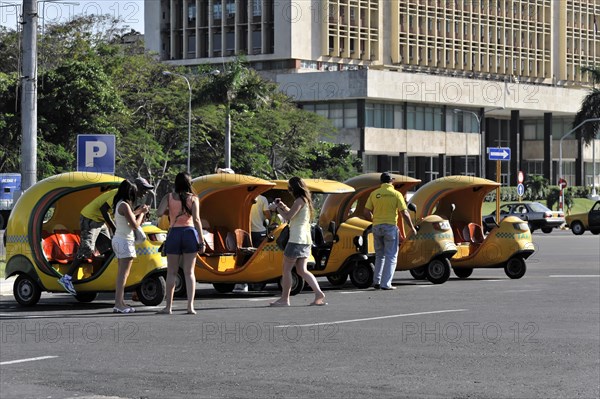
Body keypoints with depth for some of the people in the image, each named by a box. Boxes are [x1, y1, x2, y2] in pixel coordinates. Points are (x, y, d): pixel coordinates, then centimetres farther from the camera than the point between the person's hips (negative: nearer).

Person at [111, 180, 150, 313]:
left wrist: (140, 212, 16)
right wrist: (142, 213, -2)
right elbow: (135, 225, -16)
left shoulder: (119, 204, 12)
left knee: (121, 273, 12)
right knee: (124, 273, -9)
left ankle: (120, 302, 14)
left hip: (118, 240, 10)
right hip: (125, 241, -10)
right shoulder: (124, 205, -17)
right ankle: (119, 304, -12)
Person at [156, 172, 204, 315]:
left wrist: (168, 211, 13)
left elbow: (159, 212, -10)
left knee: (172, 272, 8)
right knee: (189, 272, 4)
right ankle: (190, 306, -4)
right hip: (190, 233, 0)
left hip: (174, 233, 0)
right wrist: (201, 241, -6)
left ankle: (168, 306, 8)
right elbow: (196, 219, -7)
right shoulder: (193, 198, 1)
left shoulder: (169, 197, 3)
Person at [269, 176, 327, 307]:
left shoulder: (300, 200, -12)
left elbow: (288, 216, -18)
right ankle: (319, 294, -2)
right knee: (302, 270, 9)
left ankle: (284, 299, -1)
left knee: (286, 269, -2)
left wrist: (277, 208, -4)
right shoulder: (306, 200, 17)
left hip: (296, 239, -9)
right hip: (305, 240, 9)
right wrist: (283, 206, 19)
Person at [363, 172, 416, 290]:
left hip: (377, 227, 3)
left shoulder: (374, 194, 4)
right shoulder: (396, 194, -4)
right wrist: (412, 227, 4)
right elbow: (404, 213, -6)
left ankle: (376, 281, 14)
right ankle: (386, 284, -3)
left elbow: (367, 213, 3)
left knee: (379, 256, 18)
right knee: (391, 256, 3)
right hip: (390, 227, -3)